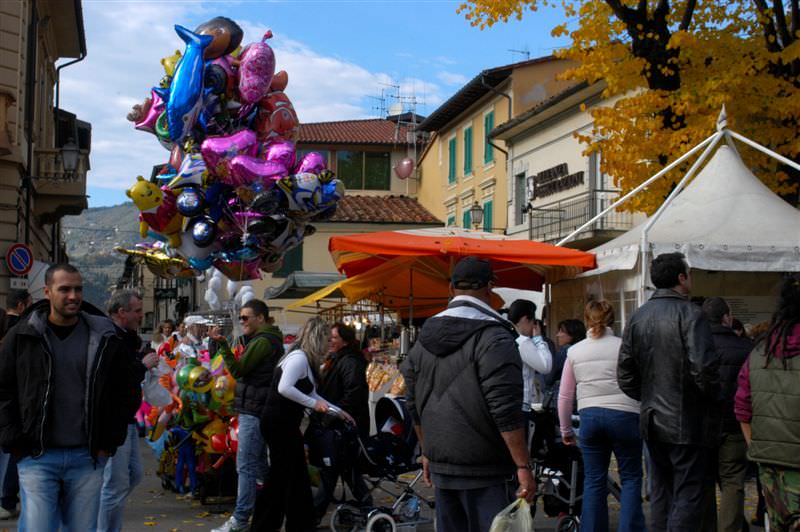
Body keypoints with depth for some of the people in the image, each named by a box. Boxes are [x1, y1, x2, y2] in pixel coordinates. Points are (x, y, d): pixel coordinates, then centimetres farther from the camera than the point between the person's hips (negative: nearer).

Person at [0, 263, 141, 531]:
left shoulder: (105, 338, 3)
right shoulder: (23, 336, 2)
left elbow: (129, 391, 10)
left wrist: (110, 441, 3)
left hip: (87, 458, 1)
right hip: (37, 458, -1)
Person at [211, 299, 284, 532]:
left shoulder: (263, 341, -15)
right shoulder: (270, 339, 18)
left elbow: (237, 369, -17)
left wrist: (222, 344, -17)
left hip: (253, 412, -11)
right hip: (260, 409, 11)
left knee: (246, 466, -9)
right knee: (260, 463, 16)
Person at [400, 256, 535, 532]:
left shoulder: (426, 336, 10)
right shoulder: (493, 337, -13)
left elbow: (413, 403, 16)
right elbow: (506, 411, -18)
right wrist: (523, 467, -15)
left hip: (440, 465, 7)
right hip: (481, 468, -7)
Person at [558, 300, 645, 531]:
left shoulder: (575, 351, 7)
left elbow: (564, 396, 9)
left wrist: (566, 430, 18)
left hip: (589, 416, 2)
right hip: (623, 415, -2)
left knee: (593, 480, 10)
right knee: (631, 477, 7)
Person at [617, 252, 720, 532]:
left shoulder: (638, 317, 8)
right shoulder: (690, 313, -13)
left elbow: (625, 375, 9)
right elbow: (704, 367, -23)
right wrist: (712, 397, -6)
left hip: (653, 423, 7)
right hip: (688, 423, -6)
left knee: (661, 493, 16)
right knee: (690, 496, -1)